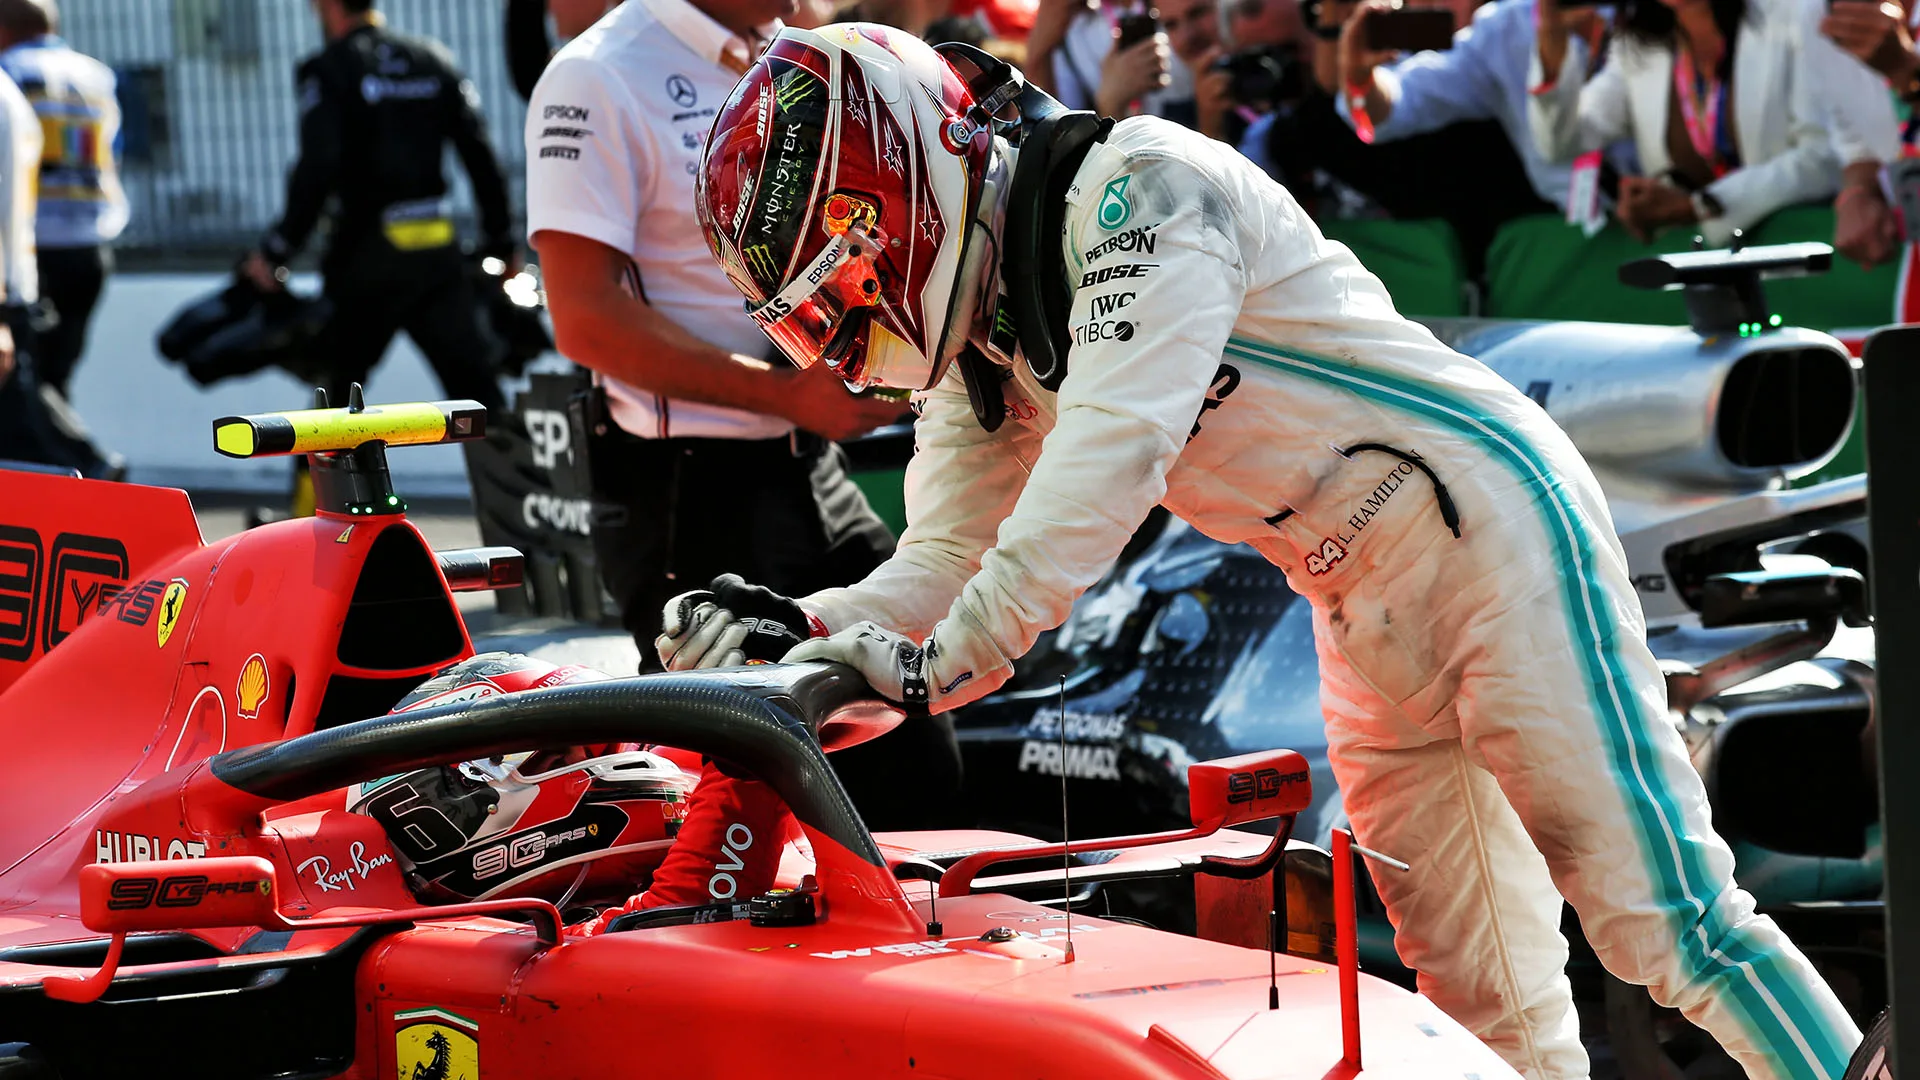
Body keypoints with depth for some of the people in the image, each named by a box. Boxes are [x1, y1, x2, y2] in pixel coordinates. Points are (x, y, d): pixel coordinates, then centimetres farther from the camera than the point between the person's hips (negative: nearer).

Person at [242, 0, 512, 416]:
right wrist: (501, 244, 12)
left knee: (337, 383, 11)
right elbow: (481, 157, 6)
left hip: (369, 250, -4)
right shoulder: (434, 61, 9)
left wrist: (278, 250, -11)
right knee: (475, 382, 3)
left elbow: (317, 169, -17)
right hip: (438, 246, 4)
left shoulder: (328, 71, -6)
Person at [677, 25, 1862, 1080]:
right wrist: (797, 624, -16)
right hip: (1361, 604, 9)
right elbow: (944, 560, 5)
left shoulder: (1136, 192, -20)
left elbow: (1114, 451, -32)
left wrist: (940, 658, -38)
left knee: (1660, 914, -12)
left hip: (1488, 514, -9)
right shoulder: (976, 347, 8)